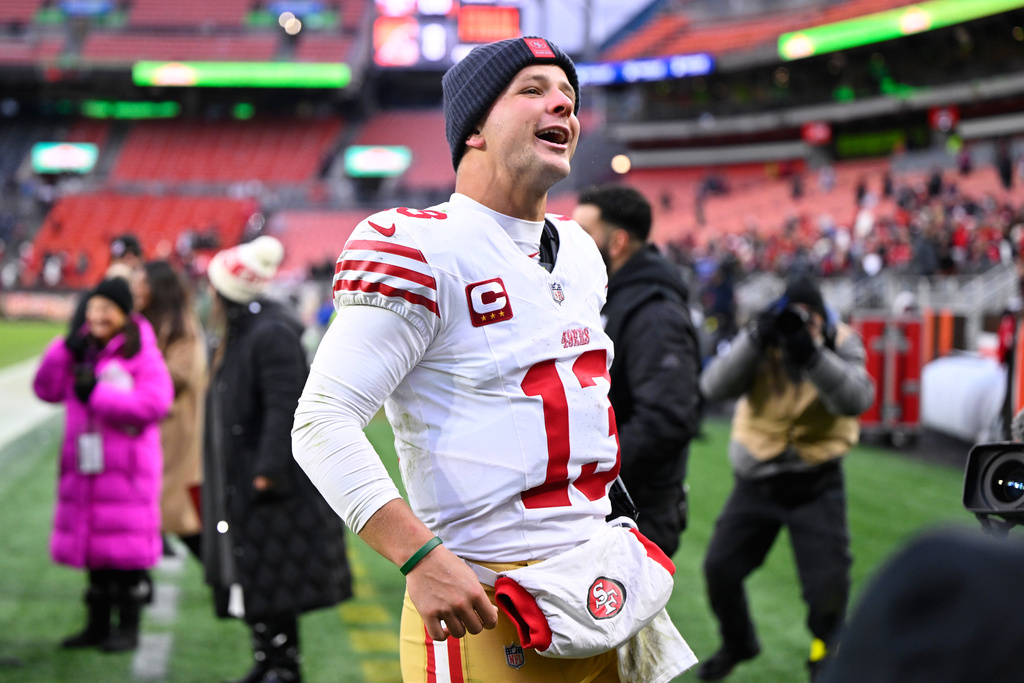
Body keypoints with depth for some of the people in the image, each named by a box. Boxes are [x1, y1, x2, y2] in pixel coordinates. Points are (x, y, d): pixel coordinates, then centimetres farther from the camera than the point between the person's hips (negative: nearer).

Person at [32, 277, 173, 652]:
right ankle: (98, 625, 23)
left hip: (127, 468, -6)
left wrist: (98, 394, -19)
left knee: (128, 550, -1)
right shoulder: (82, 350, 10)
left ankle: (128, 628, 9)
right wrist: (63, 352, -6)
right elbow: (46, 390, 9)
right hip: (85, 465, 6)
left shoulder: (142, 354, -8)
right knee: (93, 547, 13)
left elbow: (154, 402, -20)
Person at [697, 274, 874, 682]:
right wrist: (757, 339, -39)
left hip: (815, 486, -1)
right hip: (756, 482, 2)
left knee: (828, 583, -4)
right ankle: (737, 645, 34)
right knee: (719, 568, 5)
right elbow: (714, 387, -27)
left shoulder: (840, 345, -12)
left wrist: (811, 353, -45)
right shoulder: (760, 343, -11)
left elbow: (856, 399, -32)